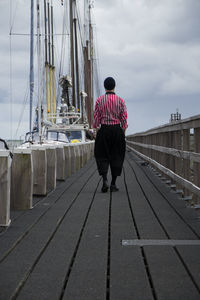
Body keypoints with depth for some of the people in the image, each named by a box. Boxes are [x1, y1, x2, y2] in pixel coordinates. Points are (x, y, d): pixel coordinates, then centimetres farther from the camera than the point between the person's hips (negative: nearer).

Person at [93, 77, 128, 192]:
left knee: (102, 156, 7)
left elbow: (96, 117, -3)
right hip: (117, 130, 1)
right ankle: (113, 184, 10)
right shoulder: (120, 100, -1)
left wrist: (96, 128, 10)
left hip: (104, 130, -1)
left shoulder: (99, 100, -3)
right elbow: (124, 118, -1)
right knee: (116, 156, 9)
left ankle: (105, 180, -14)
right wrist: (123, 132, 10)